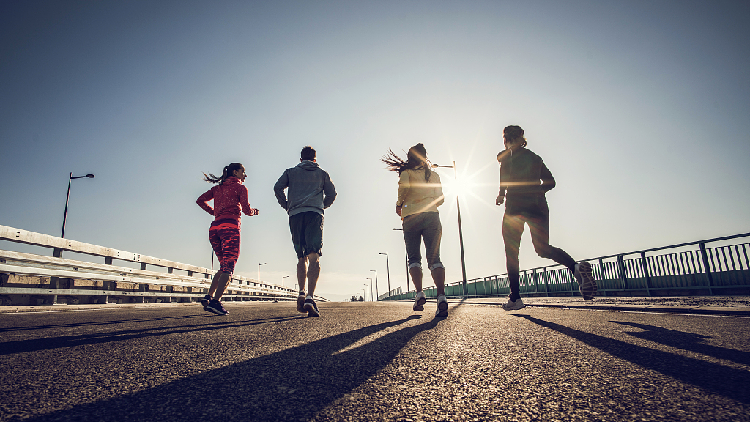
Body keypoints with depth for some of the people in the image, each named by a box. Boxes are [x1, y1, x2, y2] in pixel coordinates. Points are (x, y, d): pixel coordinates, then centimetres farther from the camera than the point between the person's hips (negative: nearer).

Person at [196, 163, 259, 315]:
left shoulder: (218, 187, 22)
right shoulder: (240, 187, 5)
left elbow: (200, 200, 16)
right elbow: (246, 210, -4)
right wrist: (254, 211, 18)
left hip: (214, 227, 6)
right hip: (230, 226, -6)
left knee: (224, 266, 17)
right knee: (228, 267, -6)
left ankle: (209, 296, 6)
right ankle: (215, 301, -18)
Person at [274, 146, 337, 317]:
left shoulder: (291, 172, 22)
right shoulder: (322, 173, 22)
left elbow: (277, 188, 8)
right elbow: (332, 194, 13)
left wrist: (287, 206, 16)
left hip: (295, 215, 2)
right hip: (314, 214, -2)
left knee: (301, 257, 13)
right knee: (314, 257, -11)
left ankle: (301, 293, -1)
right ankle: (310, 298, -25)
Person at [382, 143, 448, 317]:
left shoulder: (407, 172, 8)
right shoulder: (434, 175, 18)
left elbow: (404, 186, -14)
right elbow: (440, 199, 14)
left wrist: (399, 204, 1)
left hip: (411, 217, -2)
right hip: (432, 216, 2)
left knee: (414, 258, 6)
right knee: (434, 258, -5)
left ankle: (419, 294, -8)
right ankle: (441, 297, -21)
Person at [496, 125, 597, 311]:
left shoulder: (506, 156, 5)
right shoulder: (535, 157, 21)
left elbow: (505, 176, -12)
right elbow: (550, 182, 22)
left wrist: (501, 194, 2)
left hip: (516, 205, -5)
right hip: (538, 205, 5)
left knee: (511, 252, 3)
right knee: (543, 248, 10)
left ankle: (515, 298, 1)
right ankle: (576, 266, -20)